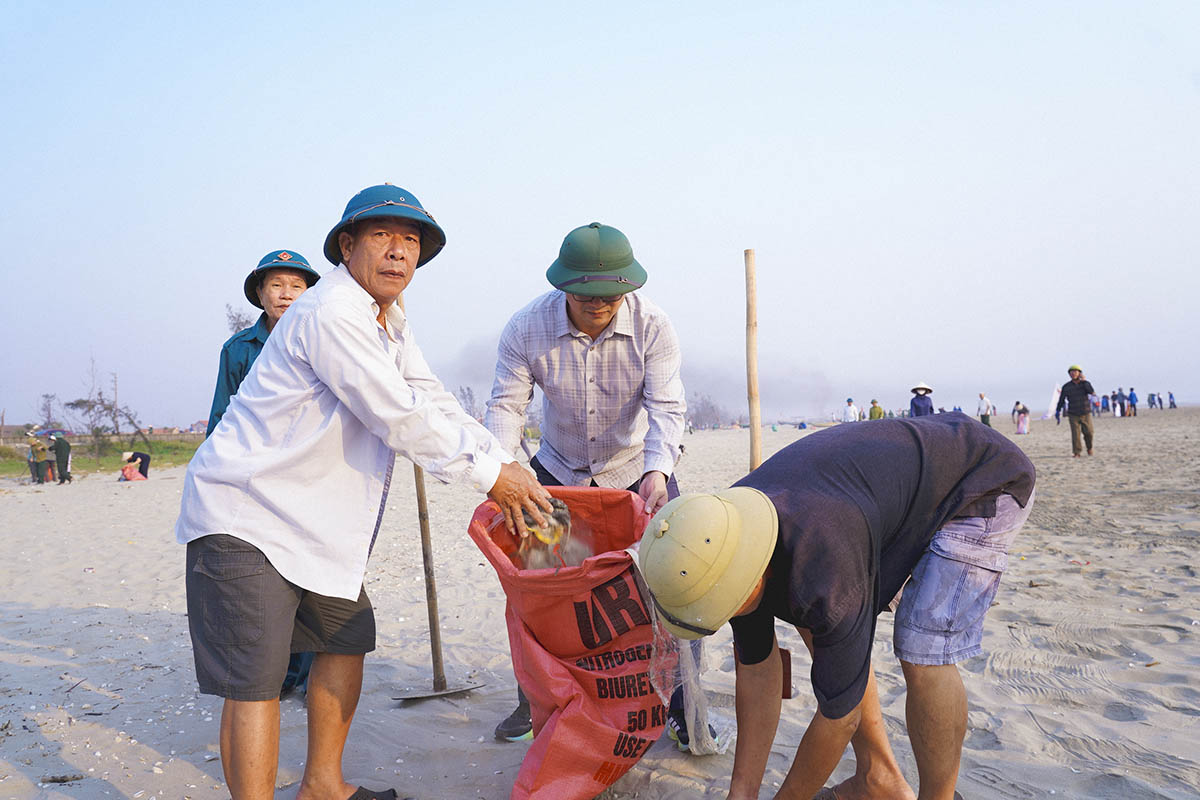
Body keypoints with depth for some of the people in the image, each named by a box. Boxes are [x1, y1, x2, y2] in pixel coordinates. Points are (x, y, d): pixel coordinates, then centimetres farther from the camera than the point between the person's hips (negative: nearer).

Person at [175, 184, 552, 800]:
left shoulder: (389, 321, 11)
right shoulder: (330, 312, -21)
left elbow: (435, 403, 7)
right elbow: (398, 419, -23)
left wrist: (505, 466, -4)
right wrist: (488, 474, -15)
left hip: (310, 520, 10)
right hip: (245, 516, -10)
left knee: (346, 639, 17)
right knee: (255, 679, -11)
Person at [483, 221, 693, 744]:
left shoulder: (652, 326, -22)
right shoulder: (526, 328, -20)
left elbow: (667, 407, -26)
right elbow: (506, 404, -19)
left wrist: (658, 470, -44)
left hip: (637, 470, -1)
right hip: (558, 470, 1)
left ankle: (681, 707, 11)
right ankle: (533, 701, 22)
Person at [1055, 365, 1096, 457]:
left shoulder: (1085, 383, 1)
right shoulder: (1066, 386, 1)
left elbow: (1092, 392, -19)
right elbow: (1061, 401, 4)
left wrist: (1084, 381, -20)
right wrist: (1057, 413, 0)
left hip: (1085, 413, 0)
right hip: (1073, 415, 0)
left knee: (1089, 432, -4)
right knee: (1075, 434, -7)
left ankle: (1089, 447, 24)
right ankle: (1076, 452, 1)